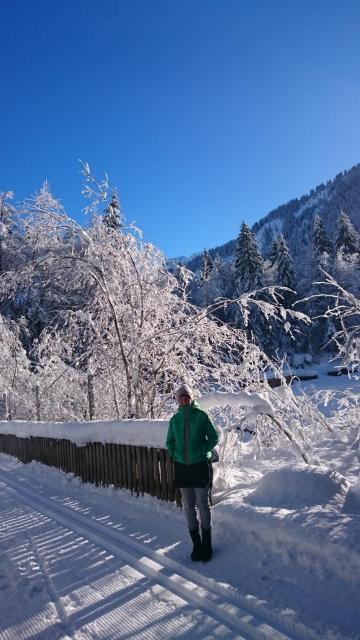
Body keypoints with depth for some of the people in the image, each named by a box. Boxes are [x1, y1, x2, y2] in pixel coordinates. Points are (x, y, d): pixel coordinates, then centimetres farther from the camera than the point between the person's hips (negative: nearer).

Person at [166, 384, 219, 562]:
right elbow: (169, 442, 14)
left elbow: (214, 438, -3)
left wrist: (201, 452, -13)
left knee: (203, 504, 5)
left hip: (200, 465, -3)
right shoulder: (175, 419, 4)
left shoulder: (201, 415, -6)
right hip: (182, 467, 3)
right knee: (188, 506, 9)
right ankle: (196, 544, 22)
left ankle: (206, 544, 20)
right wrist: (175, 455, 0)